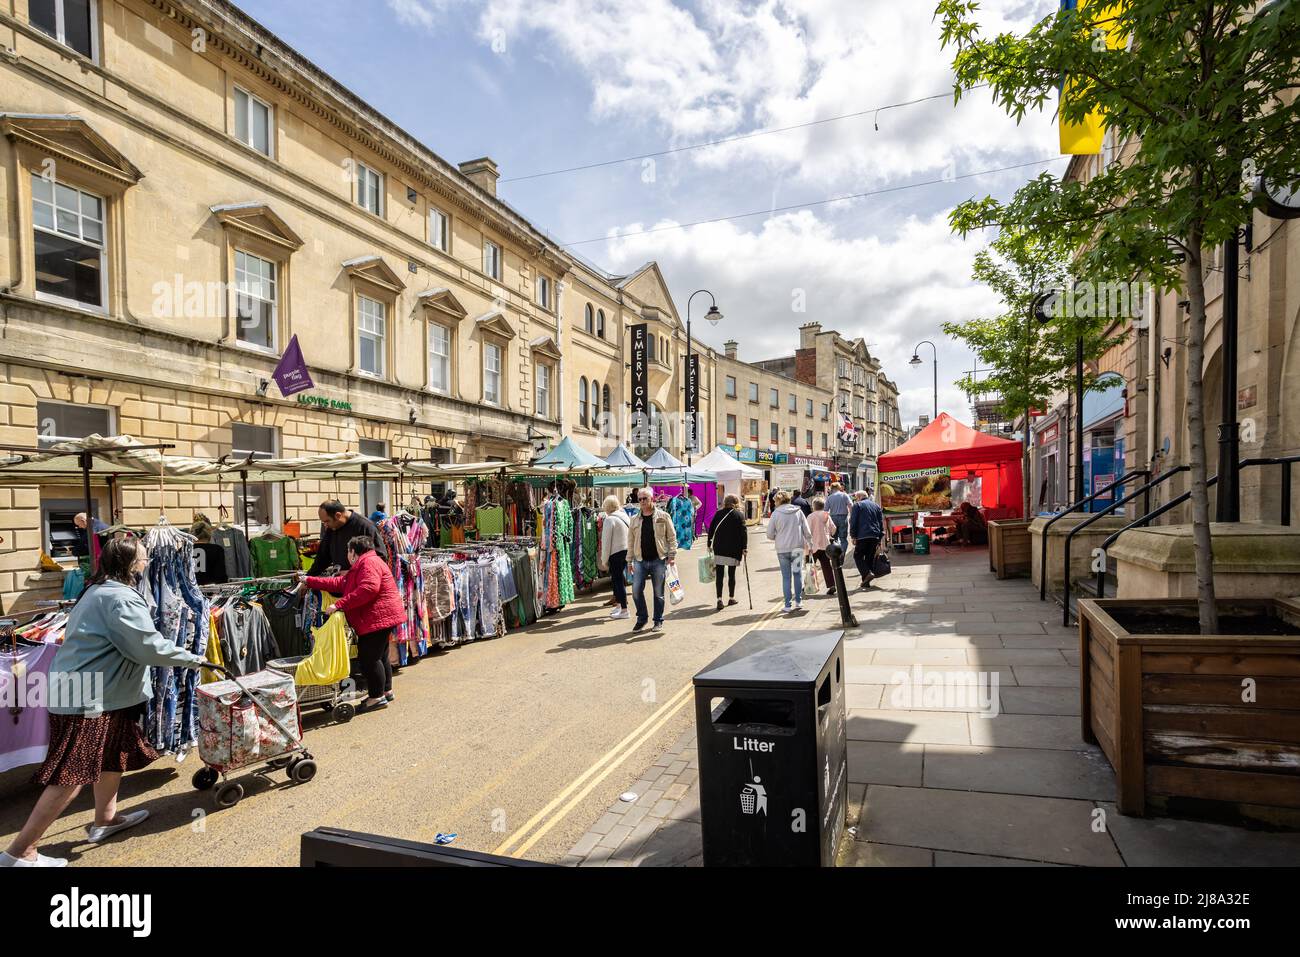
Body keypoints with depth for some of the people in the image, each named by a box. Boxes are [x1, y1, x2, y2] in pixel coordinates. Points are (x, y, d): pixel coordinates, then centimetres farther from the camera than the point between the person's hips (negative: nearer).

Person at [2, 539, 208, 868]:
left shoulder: (99, 591, 12)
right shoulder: (121, 599, -22)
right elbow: (149, 647, -23)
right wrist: (191, 658, -10)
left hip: (90, 691, 11)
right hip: (84, 698, -11)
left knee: (115, 753, 21)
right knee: (73, 775, -4)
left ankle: (105, 820, 35)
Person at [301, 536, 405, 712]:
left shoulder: (369, 562, -14)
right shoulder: (359, 568, 23)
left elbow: (368, 589, -28)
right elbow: (338, 583, 23)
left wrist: (340, 605, -25)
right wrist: (309, 580, 24)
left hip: (378, 618, -11)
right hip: (379, 618, 11)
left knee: (368, 657, -6)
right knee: (379, 656, 19)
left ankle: (377, 697, 1)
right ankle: (386, 691, 29)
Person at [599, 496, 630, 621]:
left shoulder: (609, 519, -10)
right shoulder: (625, 516, 10)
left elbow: (606, 541, -10)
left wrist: (604, 559, -4)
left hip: (616, 553, -7)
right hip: (627, 551, 7)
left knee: (618, 580, -1)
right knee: (619, 579, 18)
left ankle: (624, 610, 1)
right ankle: (619, 605, 26)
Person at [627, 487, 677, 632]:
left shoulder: (663, 516, 0)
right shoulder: (635, 519, 8)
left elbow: (672, 537, 1)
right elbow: (631, 541, 12)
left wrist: (672, 555, -7)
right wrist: (630, 560, 8)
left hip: (659, 560, -2)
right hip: (640, 560, 3)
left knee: (658, 592, 6)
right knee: (636, 591, -1)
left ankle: (658, 620, 21)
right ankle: (642, 618, 18)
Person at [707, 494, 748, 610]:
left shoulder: (718, 514, 5)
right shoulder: (739, 514, -1)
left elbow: (711, 529, 6)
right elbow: (743, 531, -8)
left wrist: (709, 544, 14)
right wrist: (744, 547, -6)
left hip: (719, 549, 1)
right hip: (733, 549, -1)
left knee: (719, 575, 1)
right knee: (731, 574, 12)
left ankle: (719, 599, -8)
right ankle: (731, 598, 22)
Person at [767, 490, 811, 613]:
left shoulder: (776, 513, -6)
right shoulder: (798, 511, 0)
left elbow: (769, 534, -4)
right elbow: (807, 531, 2)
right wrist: (808, 543, 15)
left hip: (782, 549, -2)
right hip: (797, 547, 2)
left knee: (786, 577, 6)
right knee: (798, 574, 16)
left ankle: (787, 605, 7)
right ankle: (798, 601, 19)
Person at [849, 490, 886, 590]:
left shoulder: (857, 505, 3)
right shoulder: (876, 506, 20)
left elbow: (853, 522, -5)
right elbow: (881, 523, 19)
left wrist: (853, 536, -3)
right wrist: (879, 539, 18)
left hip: (862, 536, -5)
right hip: (875, 537, 5)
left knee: (858, 556, 2)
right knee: (870, 557, 10)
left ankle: (867, 574, -18)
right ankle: (866, 581, 9)